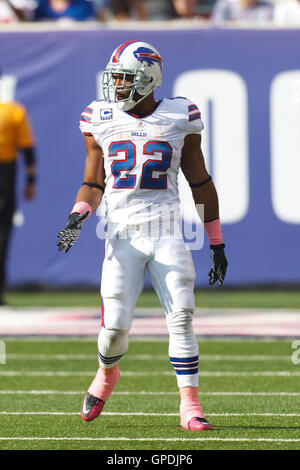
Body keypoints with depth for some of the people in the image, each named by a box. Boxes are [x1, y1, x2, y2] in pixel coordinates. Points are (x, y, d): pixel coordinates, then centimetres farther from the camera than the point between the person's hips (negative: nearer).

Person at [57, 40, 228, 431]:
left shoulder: (179, 118, 2)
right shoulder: (101, 121, 6)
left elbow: (200, 183, 10)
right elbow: (92, 185, 12)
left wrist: (217, 244, 11)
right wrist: (77, 219, -8)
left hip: (167, 234, -1)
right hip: (122, 237, 1)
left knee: (181, 319, -11)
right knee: (115, 326, -6)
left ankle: (190, 406, -4)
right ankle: (107, 374, 27)